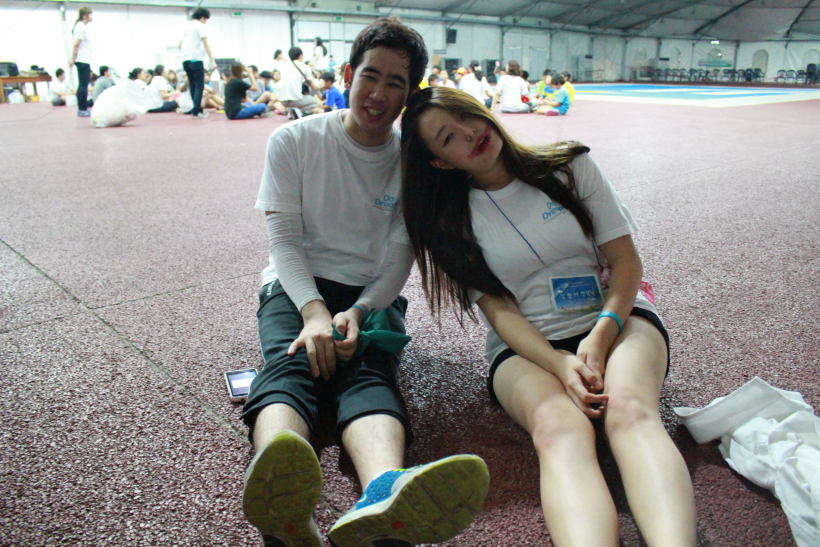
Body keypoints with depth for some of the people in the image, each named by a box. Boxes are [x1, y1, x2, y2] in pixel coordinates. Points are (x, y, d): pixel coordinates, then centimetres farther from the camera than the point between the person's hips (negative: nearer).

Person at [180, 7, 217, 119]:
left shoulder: (185, 26, 18)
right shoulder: (200, 26, -2)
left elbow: (180, 45, 19)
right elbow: (205, 44, -12)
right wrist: (212, 61, -15)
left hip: (185, 60, 7)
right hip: (196, 60, -7)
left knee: (193, 86, 13)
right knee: (199, 86, -6)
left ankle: (198, 110, 17)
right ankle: (196, 112, -13)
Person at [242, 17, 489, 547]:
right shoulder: (293, 141, 2)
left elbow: (399, 257, -2)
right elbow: (285, 239, -5)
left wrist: (357, 313, -22)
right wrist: (314, 310, -23)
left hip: (373, 294, 1)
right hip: (297, 286, 0)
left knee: (367, 372, -33)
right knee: (291, 363, -34)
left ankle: (384, 492, -65)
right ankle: (282, 498, -65)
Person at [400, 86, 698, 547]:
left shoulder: (570, 166, 6)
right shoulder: (453, 223, 6)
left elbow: (626, 260, 3)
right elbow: (499, 310, -2)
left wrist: (601, 335, -16)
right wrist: (561, 365, -20)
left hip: (616, 318, 1)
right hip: (527, 346, 0)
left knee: (630, 410, -35)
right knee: (557, 428, -35)